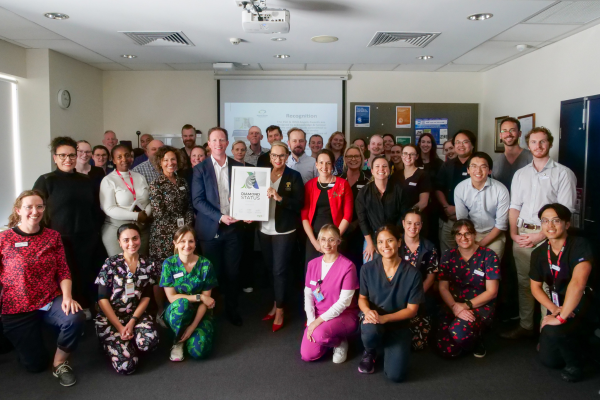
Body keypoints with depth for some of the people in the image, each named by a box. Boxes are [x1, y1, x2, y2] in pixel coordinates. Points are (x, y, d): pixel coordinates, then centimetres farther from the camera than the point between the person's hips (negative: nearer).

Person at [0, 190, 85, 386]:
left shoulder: (53, 236, 1)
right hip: (17, 308, -1)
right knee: (35, 364, 3)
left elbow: (63, 271, -2)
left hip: (51, 301, 2)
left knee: (76, 319, -31)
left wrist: (67, 297, -17)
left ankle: (60, 363, -2)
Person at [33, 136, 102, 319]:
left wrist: (96, 232, 15)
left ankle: (85, 309, 24)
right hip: (60, 239, -3)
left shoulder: (86, 180, 10)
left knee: (85, 276, 7)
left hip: (86, 239, 3)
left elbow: (95, 209, 19)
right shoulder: (46, 181, -2)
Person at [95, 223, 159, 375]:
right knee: (126, 366, -20)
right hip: (110, 317, -2)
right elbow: (102, 299, -7)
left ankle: (128, 343, 6)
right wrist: (120, 327, -13)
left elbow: (146, 297, 2)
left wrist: (132, 322, -12)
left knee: (149, 342, -31)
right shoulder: (110, 264, -6)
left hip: (136, 315, 2)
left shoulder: (148, 266, 3)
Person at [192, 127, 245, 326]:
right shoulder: (200, 168, -1)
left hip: (234, 227, 2)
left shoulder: (238, 166, 6)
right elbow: (198, 200, -7)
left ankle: (232, 309, 23)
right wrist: (220, 217, -17)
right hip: (210, 228, -2)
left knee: (233, 271, 7)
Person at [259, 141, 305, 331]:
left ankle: (280, 310, 15)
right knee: (270, 269, 15)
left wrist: (279, 197, -25)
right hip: (265, 229, 5)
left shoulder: (294, 176, -5)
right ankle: (276, 303, 32)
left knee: (279, 270, -1)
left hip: (284, 231, -4)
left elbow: (299, 203, -13)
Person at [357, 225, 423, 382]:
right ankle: (369, 352, 3)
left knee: (396, 375, -17)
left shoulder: (412, 273, -13)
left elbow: (412, 309, -9)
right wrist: (368, 311, -21)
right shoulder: (368, 269, -9)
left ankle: (388, 348, 20)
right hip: (373, 319, 1)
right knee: (370, 332, -38)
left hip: (398, 324, 0)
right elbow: (362, 298, 3)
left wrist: (384, 318, -22)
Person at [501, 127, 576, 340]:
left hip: (548, 235, -4)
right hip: (522, 234, 4)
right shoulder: (520, 174, 15)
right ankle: (525, 326, 21)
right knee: (524, 282, 10)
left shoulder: (562, 173, -1)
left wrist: (540, 235, -13)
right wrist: (514, 233, -1)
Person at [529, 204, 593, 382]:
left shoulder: (579, 245, -20)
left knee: (553, 331, -32)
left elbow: (578, 283, -33)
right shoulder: (539, 253, -2)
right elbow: (535, 287, 7)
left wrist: (561, 317, -31)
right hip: (558, 305, 6)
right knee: (548, 359, 0)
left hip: (581, 305, -5)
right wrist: (554, 309, -10)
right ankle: (576, 343, 31)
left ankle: (574, 364, -1)